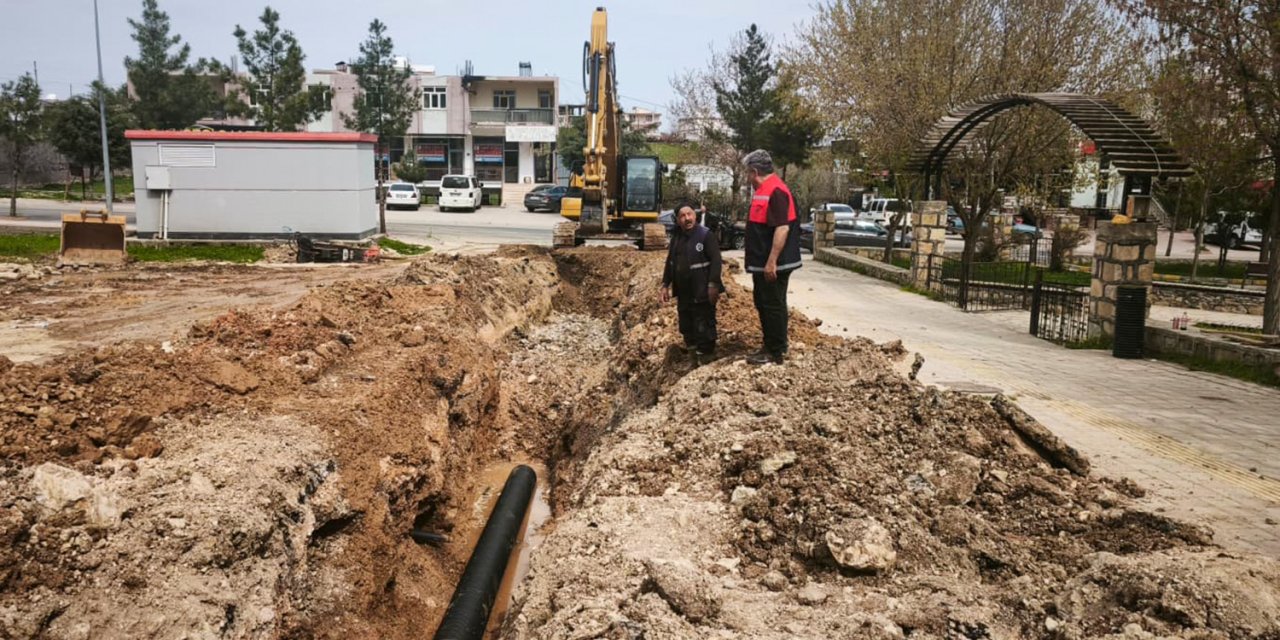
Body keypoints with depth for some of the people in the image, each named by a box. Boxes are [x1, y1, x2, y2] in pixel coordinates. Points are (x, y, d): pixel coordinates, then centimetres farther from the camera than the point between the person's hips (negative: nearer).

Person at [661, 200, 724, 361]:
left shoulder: (706, 235, -11)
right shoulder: (676, 238, 10)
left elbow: (716, 260, -16)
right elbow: (669, 263, 18)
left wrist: (713, 284, -22)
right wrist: (665, 285, 13)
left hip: (702, 292, -7)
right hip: (683, 293, 7)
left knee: (704, 326, -3)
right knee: (686, 325, 16)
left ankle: (705, 355, 7)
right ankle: (691, 352, 31)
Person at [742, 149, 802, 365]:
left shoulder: (775, 191, -19)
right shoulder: (763, 190, 14)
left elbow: (782, 228, -26)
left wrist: (771, 262, -26)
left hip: (772, 265, -10)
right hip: (763, 263, 10)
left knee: (773, 306, -2)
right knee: (764, 305, 17)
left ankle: (776, 352, 7)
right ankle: (771, 345, 27)